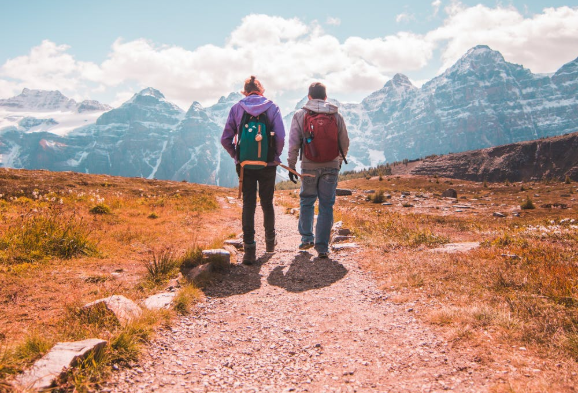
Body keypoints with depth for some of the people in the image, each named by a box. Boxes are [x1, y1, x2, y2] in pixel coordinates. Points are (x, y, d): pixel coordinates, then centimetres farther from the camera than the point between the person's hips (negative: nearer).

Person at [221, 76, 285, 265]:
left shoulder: (236, 108, 2)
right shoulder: (272, 107, -1)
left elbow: (225, 139, -2)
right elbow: (280, 137, -12)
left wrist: (236, 156, 11)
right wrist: (276, 156, 3)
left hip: (245, 166, 0)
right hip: (267, 165, 0)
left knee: (248, 205, 5)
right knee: (267, 204, 15)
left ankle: (249, 249, -1)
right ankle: (270, 241, 32)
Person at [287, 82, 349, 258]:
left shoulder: (300, 115, -1)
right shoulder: (336, 116, 3)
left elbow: (294, 144, -4)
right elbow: (345, 143, 8)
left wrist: (291, 166, 4)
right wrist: (340, 161, 25)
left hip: (309, 167, 0)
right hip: (331, 167, 1)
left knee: (307, 202, 18)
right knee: (326, 206, 4)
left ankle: (306, 238, 20)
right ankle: (322, 247, 4)